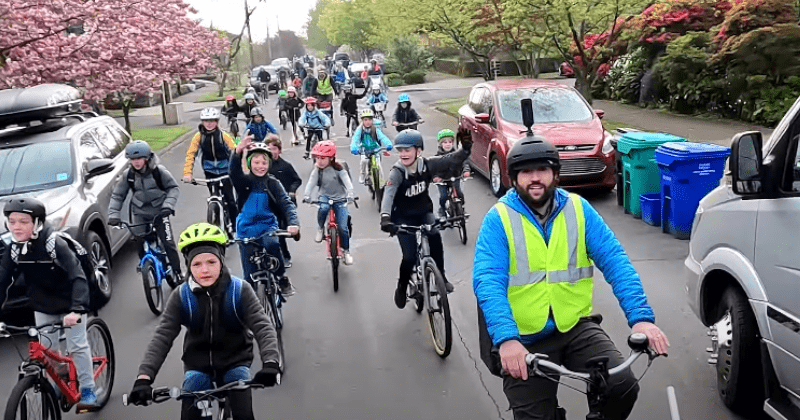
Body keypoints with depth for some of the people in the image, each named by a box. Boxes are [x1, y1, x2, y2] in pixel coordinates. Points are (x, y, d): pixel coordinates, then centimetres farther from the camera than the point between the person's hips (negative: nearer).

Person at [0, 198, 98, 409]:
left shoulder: (55, 244, -29)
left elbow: (78, 277, -34)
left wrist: (77, 309, -46)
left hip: (69, 302, -5)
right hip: (42, 305, 5)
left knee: (77, 345, 0)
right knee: (47, 348, 8)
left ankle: (87, 391, 10)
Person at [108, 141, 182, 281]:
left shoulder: (158, 170, -13)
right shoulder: (129, 175, -5)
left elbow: (174, 188, -6)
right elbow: (117, 195, 2)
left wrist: (168, 205, -21)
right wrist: (113, 214, -10)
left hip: (159, 211, -3)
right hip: (140, 213, 3)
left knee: (168, 243, -9)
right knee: (141, 246, -4)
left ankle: (177, 273, 4)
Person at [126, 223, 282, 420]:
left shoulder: (240, 291, -15)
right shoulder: (181, 297, -12)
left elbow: (263, 327, -21)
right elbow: (162, 337, -17)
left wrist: (270, 363, -40)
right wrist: (144, 378, -31)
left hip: (234, 362, -1)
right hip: (198, 365, 1)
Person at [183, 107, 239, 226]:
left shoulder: (223, 135, -10)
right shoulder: (199, 136, -7)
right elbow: (190, 154, -7)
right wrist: (187, 173, -17)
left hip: (225, 170, -1)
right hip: (210, 171, 2)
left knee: (229, 199, -4)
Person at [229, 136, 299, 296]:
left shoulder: (273, 183, -2)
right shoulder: (244, 181, -2)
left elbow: (286, 204, -13)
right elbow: (234, 171, -24)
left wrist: (293, 222, -34)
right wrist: (238, 151, -46)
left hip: (268, 227, -1)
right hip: (246, 231, 1)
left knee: (271, 244, -35)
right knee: (250, 276, 2)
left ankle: (282, 278, -15)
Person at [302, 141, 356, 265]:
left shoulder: (338, 169, -15)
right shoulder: (317, 170, -7)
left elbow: (347, 181, -22)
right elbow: (311, 182, -15)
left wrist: (350, 195, -37)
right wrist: (306, 195, -30)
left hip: (340, 199, -1)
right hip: (325, 196, 2)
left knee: (342, 227, -7)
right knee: (323, 208, -36)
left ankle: (346, 251, 12)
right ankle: (320, 228, -7)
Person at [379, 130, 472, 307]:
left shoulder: (427, 164, -15)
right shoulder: (397, 172, -25)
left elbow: (452, 161, -14)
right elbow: (388, 194, -40)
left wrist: (465, 149, -35)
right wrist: (385, 217, -57)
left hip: (424, 212, 2)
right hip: (403, 217, -2)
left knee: (435, 237, -27)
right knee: (410, 257, -10)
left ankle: (441, 277, -5)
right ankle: (402, 288, 19)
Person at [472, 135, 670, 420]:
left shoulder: (578, 209, 0)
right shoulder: (498, 219, -9)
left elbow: (615, 261, -7)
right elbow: (488, 281, -21)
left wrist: (641, 317, -22)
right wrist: (506, 339, -37)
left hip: (576, 328, 2)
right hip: (524, 339, -2)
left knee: (623, 387, -18)